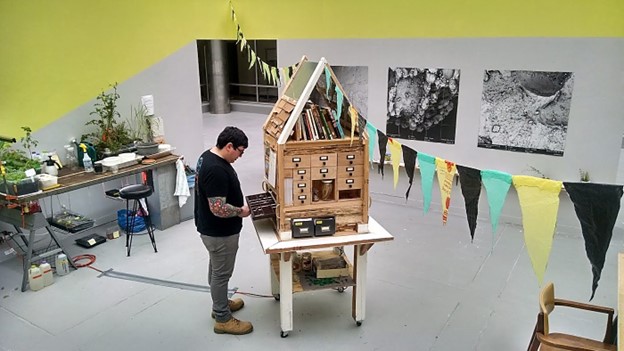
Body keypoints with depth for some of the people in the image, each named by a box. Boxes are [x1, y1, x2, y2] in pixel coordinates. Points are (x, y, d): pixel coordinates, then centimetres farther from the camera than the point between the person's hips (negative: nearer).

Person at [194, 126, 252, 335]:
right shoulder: (216, 170, -31)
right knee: (221, 273, 5)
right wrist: (241, 211, -16)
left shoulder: (209, 156, 2)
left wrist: (237, 204, 10)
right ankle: (223, 319, 20)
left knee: (216, 269, 24)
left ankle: (220, 303, 42)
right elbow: (218, 208, -32)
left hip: (213, 229, 10)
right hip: (219, 232, -10)